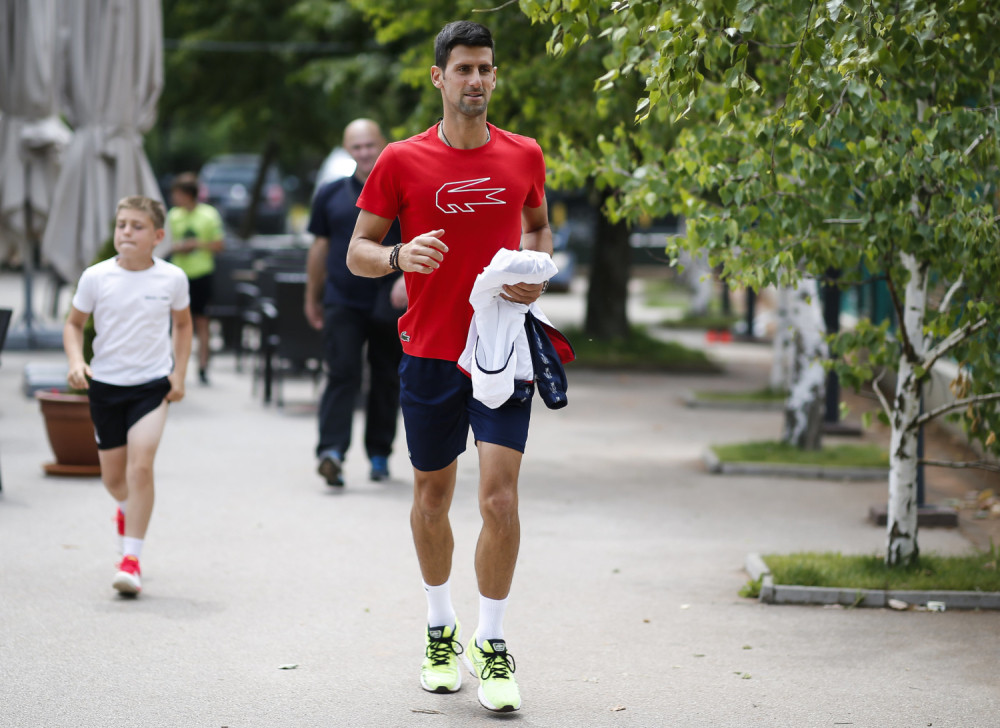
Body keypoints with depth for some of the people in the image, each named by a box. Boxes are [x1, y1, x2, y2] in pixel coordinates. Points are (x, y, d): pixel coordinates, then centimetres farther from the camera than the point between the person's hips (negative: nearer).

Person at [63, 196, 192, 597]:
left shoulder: (172, 278, -4)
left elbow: (182, 324, 13)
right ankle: (128, 507, 48)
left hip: (152, 383, -2)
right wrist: (76, 361, -13)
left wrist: (178, 374, 6)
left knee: (140, 465, -18)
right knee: (113, 476, 11)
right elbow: (74, 323, 5)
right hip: (105, 383, 2)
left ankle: (131, 558, -14)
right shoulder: (96, 277, -6)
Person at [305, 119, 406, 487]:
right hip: (343, 302, 0)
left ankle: (379, 454, 21)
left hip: (388, 305, 0)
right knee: (342, 375, -12)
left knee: (386, 380, 9)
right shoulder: (331, 194, 8)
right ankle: (332, 451, -22)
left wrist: (408, 277, -20)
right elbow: (320, 247, 15)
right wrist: (313, 297, 17)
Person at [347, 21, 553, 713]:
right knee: (432, 498, 11)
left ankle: (493, 646, 0)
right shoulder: (402, 161, -3)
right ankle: (442, 630, 31)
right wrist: (399, 256, -20)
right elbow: (358, 251, 2)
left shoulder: (524, 156, 4)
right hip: (430, 352, 0)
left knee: (500, 497, -11)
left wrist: (537, 272, 0)